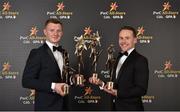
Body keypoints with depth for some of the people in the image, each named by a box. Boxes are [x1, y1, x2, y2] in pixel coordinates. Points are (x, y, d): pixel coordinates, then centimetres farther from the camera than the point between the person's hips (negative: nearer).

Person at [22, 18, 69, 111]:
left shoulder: (63, 52, 10)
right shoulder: (36, 53, -11)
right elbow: (26, 81, -16)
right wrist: (52, 86, -23)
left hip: (63, 104, 6)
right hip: (46, 106, -6)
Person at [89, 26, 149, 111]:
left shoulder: (140, 60, -13)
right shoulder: (119, 58, 11)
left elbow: (141, 89, -20)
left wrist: (118, 93, -24)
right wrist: (101, 83, -2)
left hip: (130, 108, -7)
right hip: (116, 106, 7)